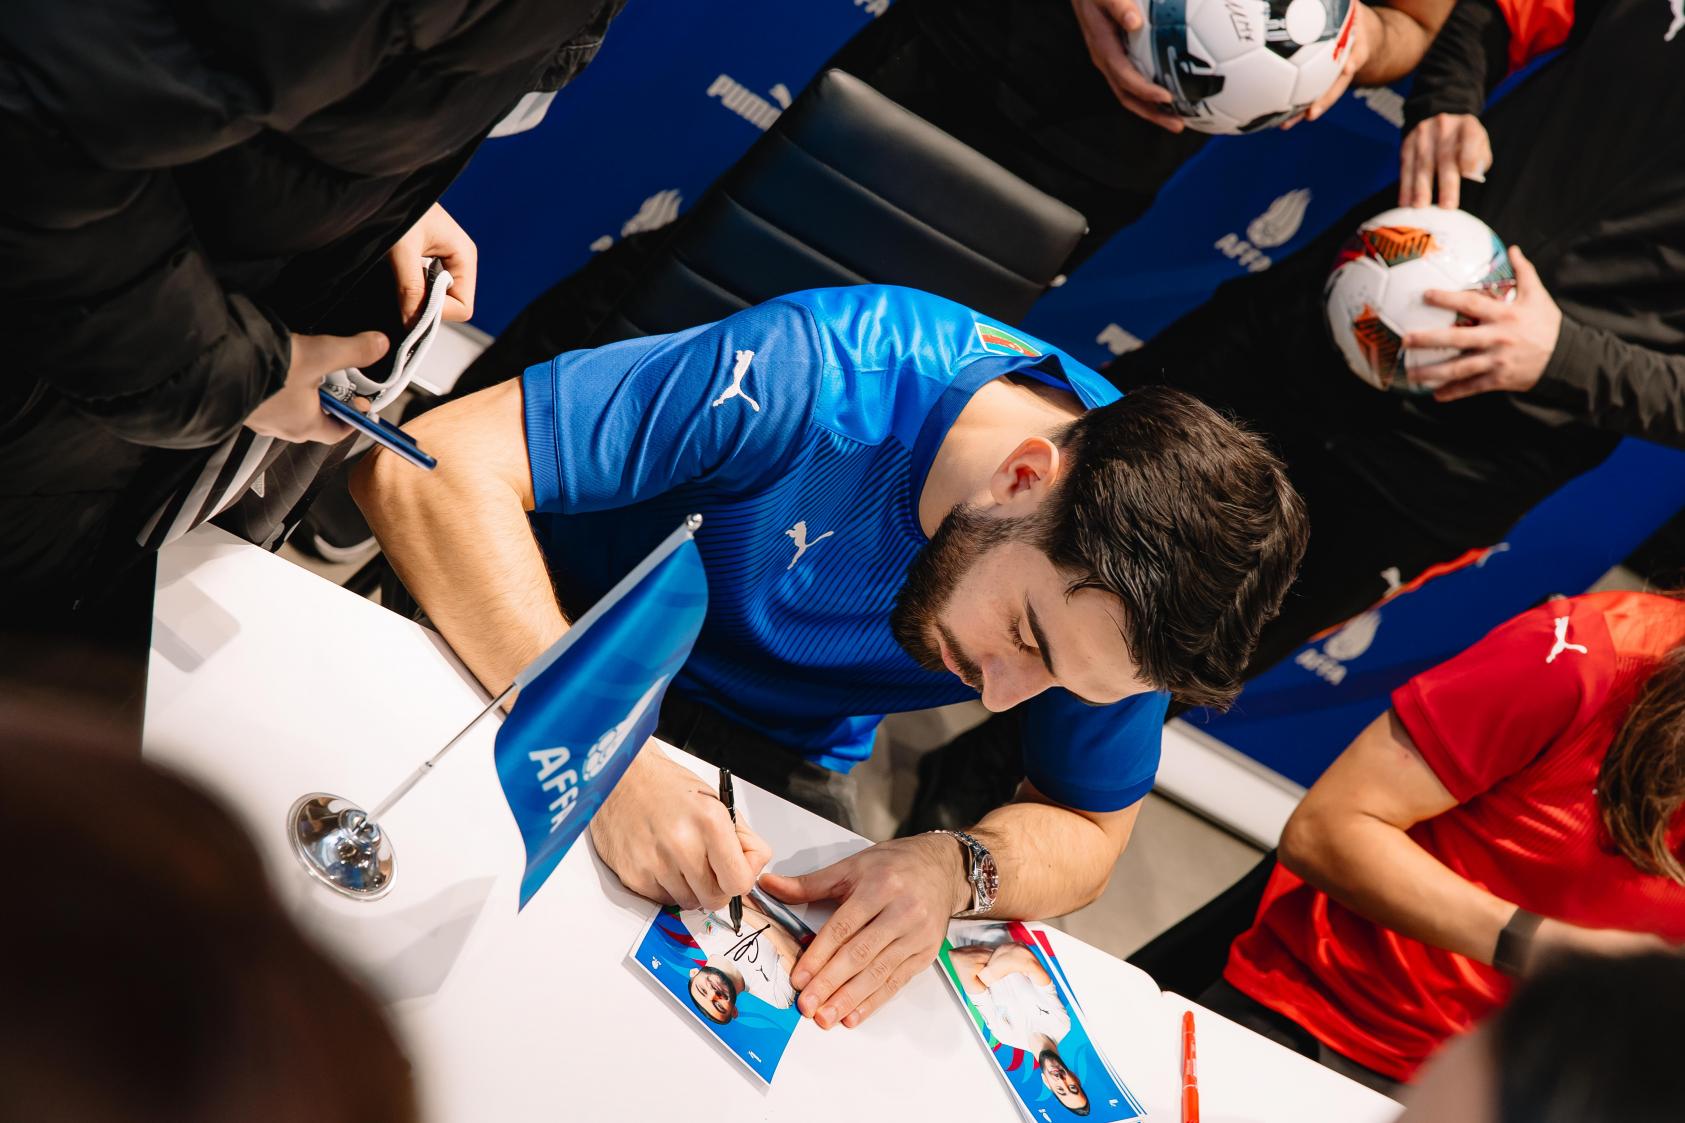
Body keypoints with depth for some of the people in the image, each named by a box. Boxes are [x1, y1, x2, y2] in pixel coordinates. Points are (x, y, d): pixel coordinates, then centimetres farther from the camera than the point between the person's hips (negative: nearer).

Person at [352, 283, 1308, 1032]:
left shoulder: (1122, 606, -21)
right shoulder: (822, 379, -37)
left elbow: (1088, 834, -4)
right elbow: (425, 467, -40)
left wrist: (956, 870, -29)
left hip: (779, 761, 3)